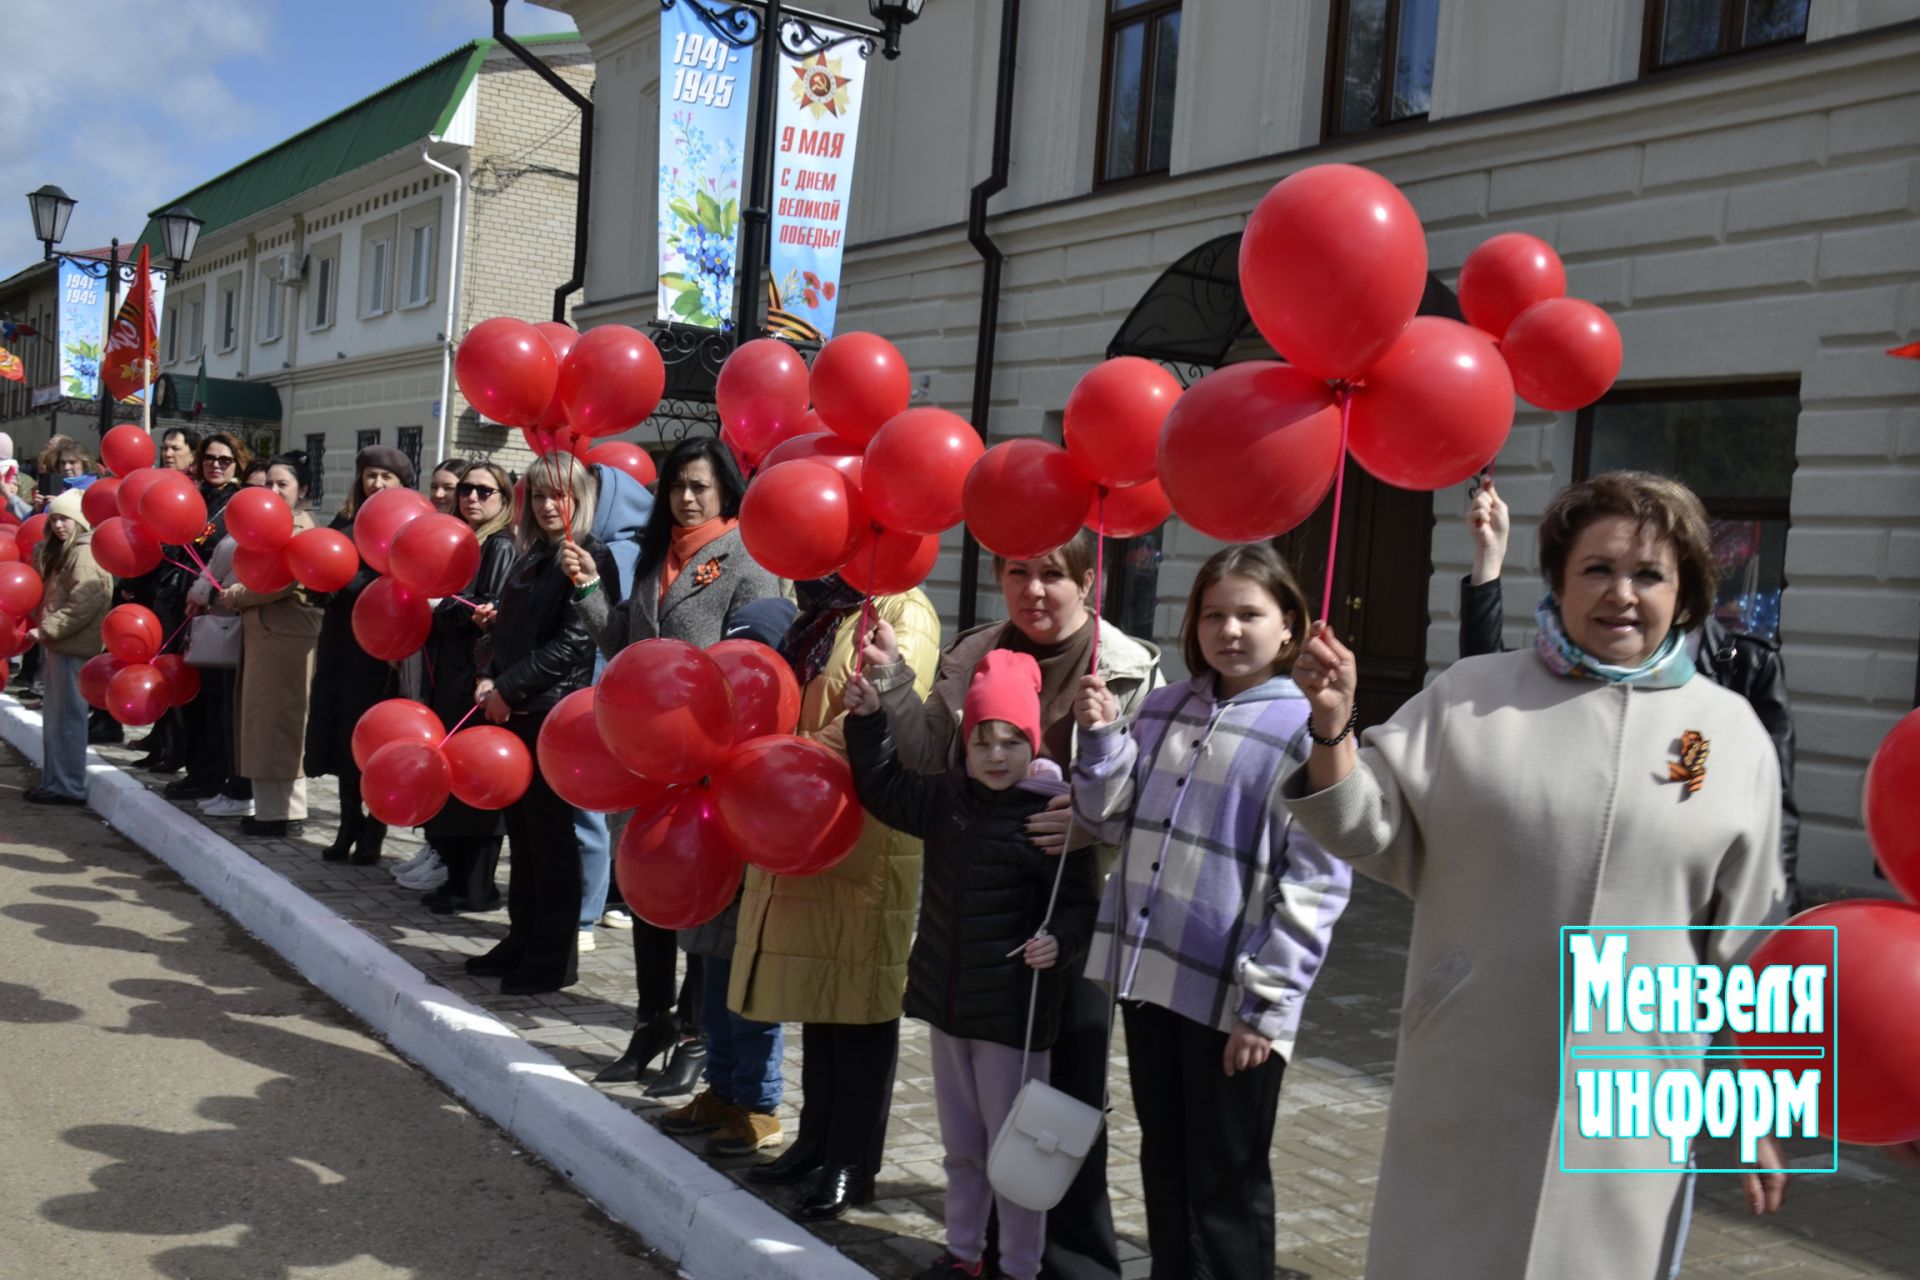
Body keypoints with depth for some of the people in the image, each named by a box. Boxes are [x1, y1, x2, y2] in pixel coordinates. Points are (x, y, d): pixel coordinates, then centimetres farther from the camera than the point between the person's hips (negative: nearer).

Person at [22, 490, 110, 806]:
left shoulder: (85, 552, -11)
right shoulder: (62, 552, 20)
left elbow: (85, 602, -21)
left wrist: (49, 629, -18)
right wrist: (45, 629, 10)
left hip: (73, 645, -10)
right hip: (60, 643, 10)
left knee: (67, 714, -6)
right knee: (55, 716, 12)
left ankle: (69, 786, -2)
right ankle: (54, 781, 18)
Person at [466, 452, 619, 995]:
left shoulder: (590, 559, -9)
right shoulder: (531, 558, 17)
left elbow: (572, 643, -15)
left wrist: (510, 688, -13)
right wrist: (489, 679, 3)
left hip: (555, 712, -8)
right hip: (514, 712, 8)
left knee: (550, 834, -2)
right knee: (521, 829, 13)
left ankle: (554, 955, 6)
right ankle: (523, 940, 23)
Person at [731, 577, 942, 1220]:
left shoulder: (905, 611, -9)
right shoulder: (820, 616, 18)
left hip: (867, 839, -8)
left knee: (860, 997, 1)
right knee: (817, 994, 15)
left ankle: (852, 1162, 12)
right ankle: (817, 1138, 28)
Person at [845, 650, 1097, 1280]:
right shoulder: (946, 797, 4)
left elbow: (1079, 903, -10)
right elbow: (884, 789, 18)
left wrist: (1059, 940, -29)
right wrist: (867, 721, 9)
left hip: (1013, 1010, -6)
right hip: (946, 996, 6)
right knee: (959, 1142, 19)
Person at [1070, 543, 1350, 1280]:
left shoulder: (1304, 730, -11)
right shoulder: (1165, 708, 9)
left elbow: (1315, 885, -13)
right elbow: (1113, 821, 13)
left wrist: (1268, 1004, -15)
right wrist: (1102, 737, -3)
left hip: (1229, 997, -6)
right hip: (1147, 972, 6)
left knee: (1226, 1187, 8)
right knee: (1163, 1164, 20)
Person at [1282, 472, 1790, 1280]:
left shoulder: (1732, 733, 3)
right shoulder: (1470, 696, -1)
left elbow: (1747, 947, 7)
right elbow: (1379, 837, -2)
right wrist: (1332, 729, -18)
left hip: (1631, 1113, 1)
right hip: (1468, 1095, 0)